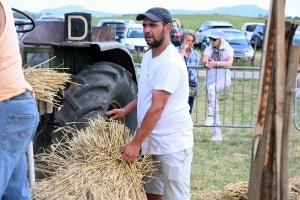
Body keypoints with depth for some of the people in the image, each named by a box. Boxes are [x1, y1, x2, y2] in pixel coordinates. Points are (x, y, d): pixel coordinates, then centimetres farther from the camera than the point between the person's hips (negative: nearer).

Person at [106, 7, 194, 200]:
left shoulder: (170, 62, -21)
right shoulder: (148, 56, 10)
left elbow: (157, 107, -25)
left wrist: (135, 143, -23)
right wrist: (124, 111, 8)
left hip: (172, 142, -9)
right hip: (152, 140, 9)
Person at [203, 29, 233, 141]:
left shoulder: (228, 49, 0)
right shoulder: (209, 49, 8)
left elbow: (229, 62, -17)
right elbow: (205, 59, -11)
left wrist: (216, 63, -35)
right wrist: (206, 63, -37)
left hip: (224, 79, -4)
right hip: (210, 80, 4)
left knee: (211, 88, -36)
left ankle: (210, 116, -35)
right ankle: (217, 134, 4)